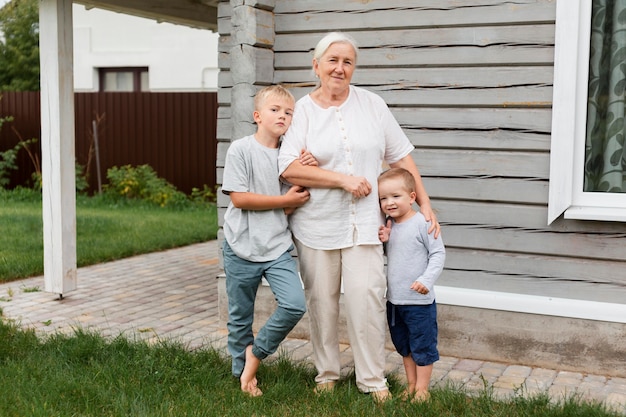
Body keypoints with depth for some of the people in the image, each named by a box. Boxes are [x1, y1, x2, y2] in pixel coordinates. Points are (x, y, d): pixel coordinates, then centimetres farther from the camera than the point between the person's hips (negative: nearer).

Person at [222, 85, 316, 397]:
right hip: (242, 247, -3)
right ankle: (242, 371, 31)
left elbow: (293, 205, 1)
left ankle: (256, 351, 11)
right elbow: (239, 198, -15)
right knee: (240, 316, 10)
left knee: (295, 305, -13)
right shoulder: (241, 149, -9)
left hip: (278, 248, 3)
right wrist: (286, 200, -13)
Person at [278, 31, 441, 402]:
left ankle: (373, 379, 9)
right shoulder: (304, 109, -1)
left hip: (364, 223, 0)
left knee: (366, 298, -6)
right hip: (316, 224, 0)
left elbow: (401, 157, 7)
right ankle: (327, 374, 25)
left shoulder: (372, 104, 4)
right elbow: (289, 169, -11)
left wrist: (425, 205, 4)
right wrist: (343, 179, -14)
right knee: (321, 301, 8)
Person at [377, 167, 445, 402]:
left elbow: (438, 253, -14)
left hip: (419, 301, -7)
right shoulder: (388, 225, 5)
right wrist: (382, 241, -5)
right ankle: (411, 384, 33)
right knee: (404, 346, 19)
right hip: (394, 300, 7)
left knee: (422, 346, 6)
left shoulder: (422, 223, -16)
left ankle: (422, 389, 18)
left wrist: (427, 279, -25)